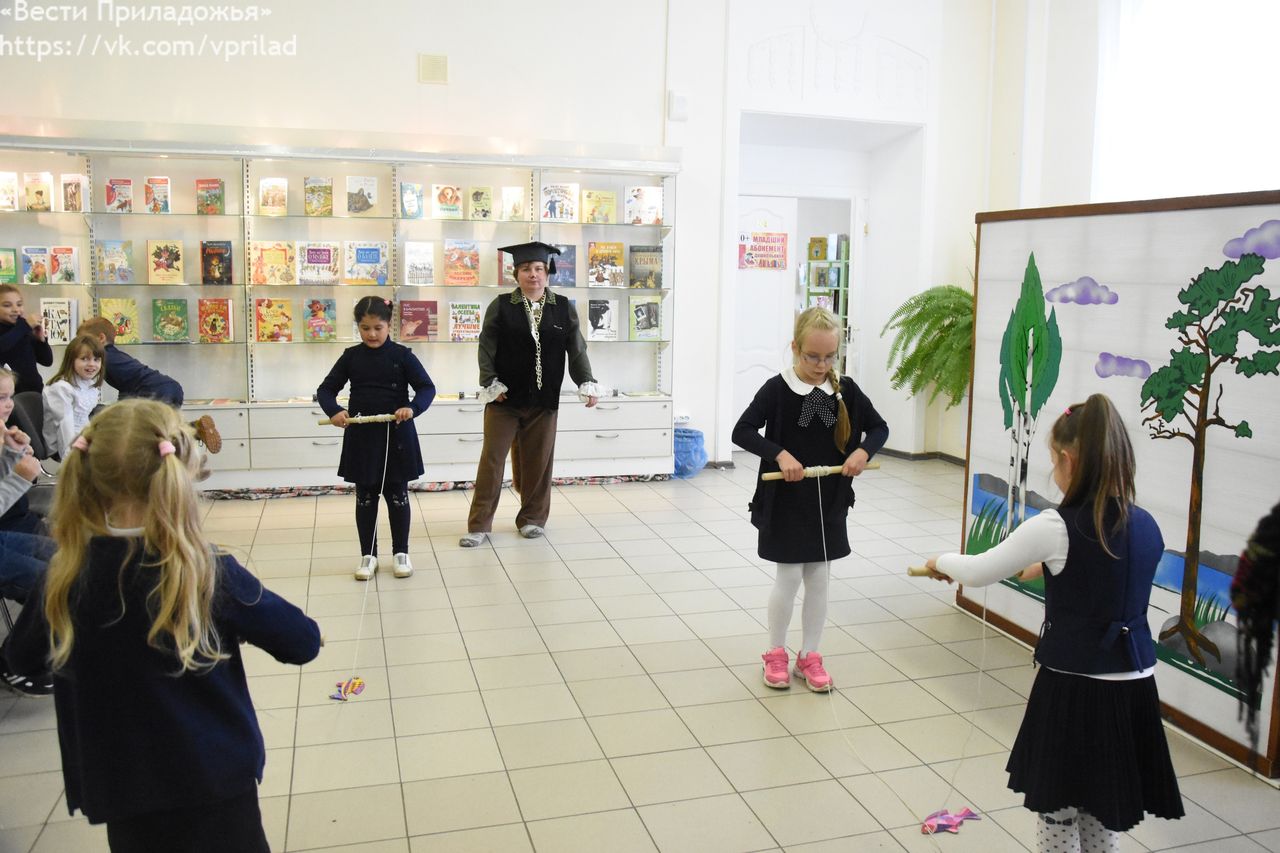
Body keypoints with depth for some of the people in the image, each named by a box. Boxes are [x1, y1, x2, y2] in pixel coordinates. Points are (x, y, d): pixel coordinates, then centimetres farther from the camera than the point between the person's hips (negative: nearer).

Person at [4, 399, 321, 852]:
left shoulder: (63, 580, -10)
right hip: (215, 784, -3)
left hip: (120, 794, 3)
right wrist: (239, 618, 3)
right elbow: (302, 641, -12)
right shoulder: (209, 575, -21)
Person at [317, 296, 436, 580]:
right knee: (365, 498, 10)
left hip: (396, 434, -2)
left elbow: (427, 388, -7)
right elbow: (326, 389, 4)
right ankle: (368, 555, 21)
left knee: (397, 496, 8)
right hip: (361, 435, 2)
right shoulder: (351, 357, 2)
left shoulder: (402, 355, -4)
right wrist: (334, 410, -17)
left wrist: (412, 408, -26)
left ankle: (401, 553, 21)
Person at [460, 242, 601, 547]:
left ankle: (532, 518, 24)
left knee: (537, 461, 9)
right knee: (492, 459, 1)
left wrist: (587, 384, -5)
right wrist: (491, 384, -10)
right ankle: (479, 524, 8)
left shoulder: (563, 308, 3)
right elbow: (486, 348, -2)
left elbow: (577, 349, 4)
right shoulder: (500, 306, -2)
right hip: (505, 397, -1)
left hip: (543, 399, 2)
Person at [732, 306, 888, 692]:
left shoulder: (846, 389, -1)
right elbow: (742, 431, -15)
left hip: (829, 501, 4)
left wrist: (863, 451, -12)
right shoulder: (777, 389, -11)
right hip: (785, 501, -3)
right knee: (788, 579, 3)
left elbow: (879, 427, 8)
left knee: (819, 580, 11)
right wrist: (780, 454, -27)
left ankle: (809, 656, 26)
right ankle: (776, 654, 23)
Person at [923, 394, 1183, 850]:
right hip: (1133, 687, 6)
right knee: (1105, 811, 19)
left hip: (1073, 688, -5)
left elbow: (979, 573, -7)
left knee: (1057, 805, 12)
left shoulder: (1055, 527, -17)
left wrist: (942, 561, 13)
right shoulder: (1146, 526, 0)